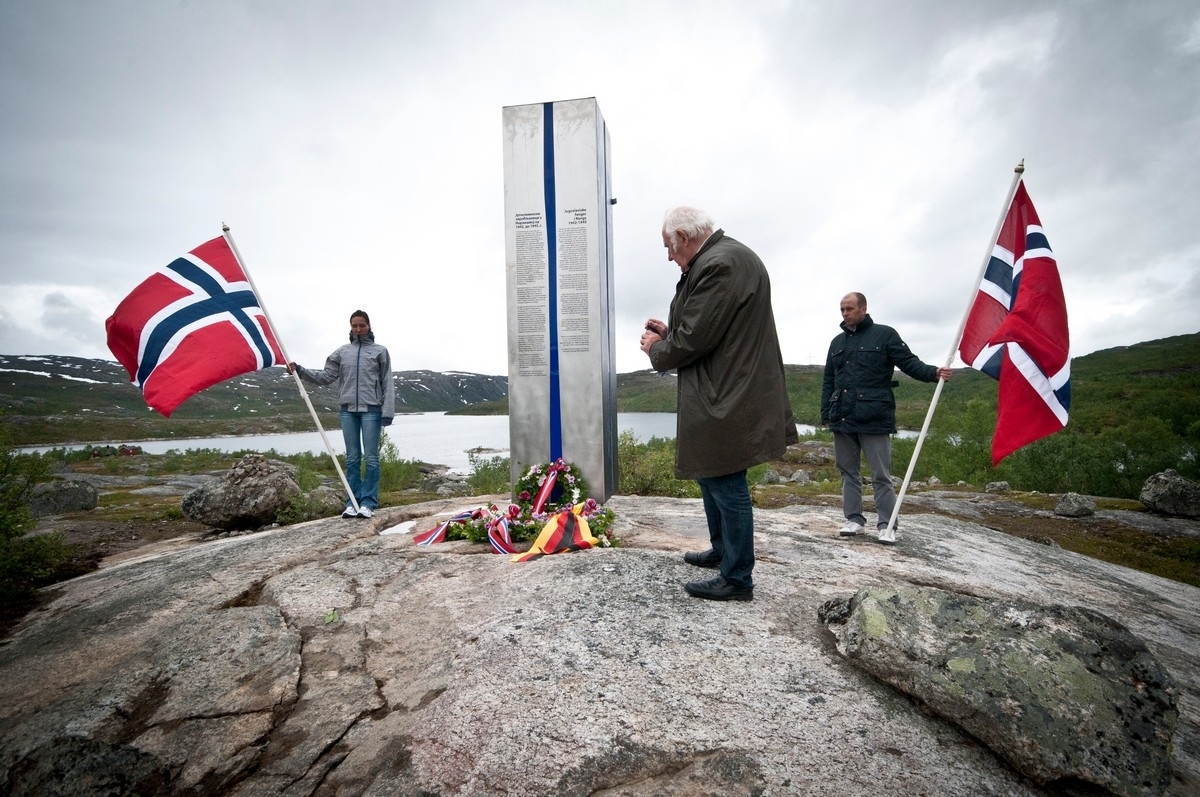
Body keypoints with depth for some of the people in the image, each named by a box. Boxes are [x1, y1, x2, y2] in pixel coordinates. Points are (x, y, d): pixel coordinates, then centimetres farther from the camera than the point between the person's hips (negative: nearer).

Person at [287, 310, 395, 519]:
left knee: (371, 458, -3)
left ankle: (368, 503, 1)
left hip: (371, 410, -3)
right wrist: (300, 371, -2)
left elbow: (388, 384, 0)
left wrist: (388, 411, -8)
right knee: (352, 458, 7)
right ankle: (352, 503, 12)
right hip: (348, 410, 4)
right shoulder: (342, 352, 13)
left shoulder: (380, 351, 4)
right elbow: (325, 376, 11)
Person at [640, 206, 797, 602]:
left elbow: (694, 340, -21)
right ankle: (722, 552, 38)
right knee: (711, 478, 21)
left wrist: (656, 348, -2)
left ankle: (737, 579, 14)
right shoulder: (724, 257, 15)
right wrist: (669, 332, 10)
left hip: (727, 401, -11)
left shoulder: (721, 263, -18)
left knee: (727, 487, 0)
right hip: (723, 396, 11)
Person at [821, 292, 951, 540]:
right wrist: (825, 414, 12)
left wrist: (933, 372, -23)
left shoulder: (884, 335, 2)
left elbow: (909, 362, -3)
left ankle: (886, 524, 9)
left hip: (874, 418, -5)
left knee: (881, 476, 1)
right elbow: (828, 382, 17)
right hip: (842, 419, 5)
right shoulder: (837, 342, 17)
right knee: (848, 472, 10)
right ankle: (853, 519, 19)